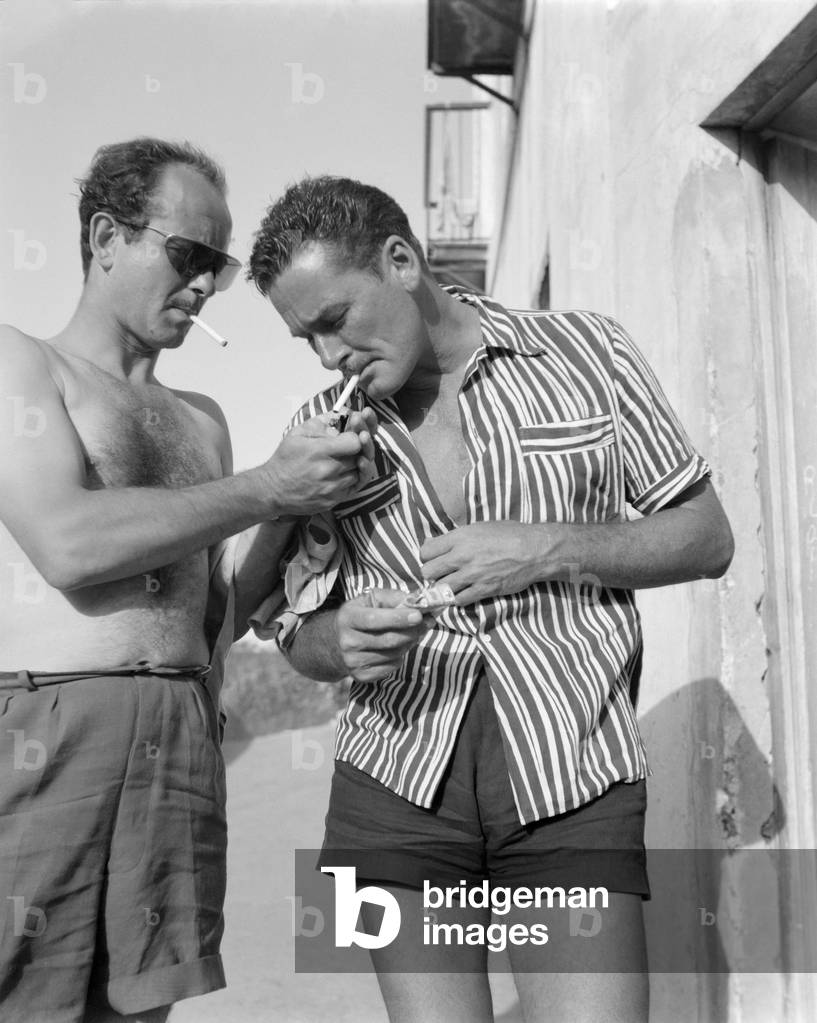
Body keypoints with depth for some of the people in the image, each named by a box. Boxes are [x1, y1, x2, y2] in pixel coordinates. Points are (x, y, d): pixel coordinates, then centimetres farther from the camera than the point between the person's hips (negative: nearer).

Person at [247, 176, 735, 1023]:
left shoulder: (584, 353, 2)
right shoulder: (321, 429, 8)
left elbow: (707, 538, 5)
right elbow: (299, 637, 14)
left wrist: (547, 550, -11)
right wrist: (340, 642, -11)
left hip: (571, 776, -2)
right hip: (397, 781, 2)